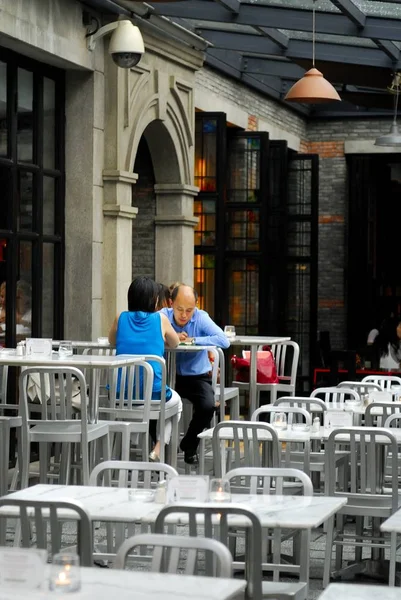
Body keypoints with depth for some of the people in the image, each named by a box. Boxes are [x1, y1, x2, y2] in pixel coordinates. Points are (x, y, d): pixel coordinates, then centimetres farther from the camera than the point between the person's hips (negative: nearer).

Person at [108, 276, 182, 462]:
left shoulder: (121, 318, 4)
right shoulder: (160, 319, 0)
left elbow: (111, 341, 24)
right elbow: (175, 343, 17)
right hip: (153, 393, -3)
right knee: (175, 401, 32)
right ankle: (158, 450, 16)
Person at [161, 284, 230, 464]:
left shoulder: (201, 317, -9)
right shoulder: (163, 316, -5)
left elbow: (224, 341, -23)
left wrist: (193, 340, -23)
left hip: (197, 376, -1)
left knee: (207, 406, -26)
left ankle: (189, 445, 5)